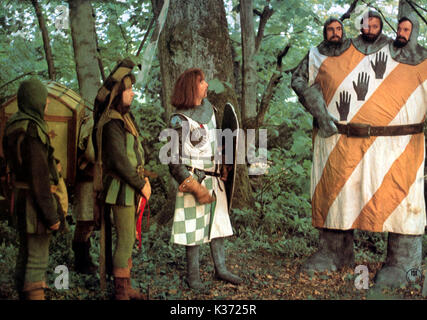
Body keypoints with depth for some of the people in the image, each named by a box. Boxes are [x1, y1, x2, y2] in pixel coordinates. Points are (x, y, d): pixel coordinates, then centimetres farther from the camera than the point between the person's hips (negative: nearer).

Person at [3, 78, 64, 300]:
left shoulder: (14, 126, 11)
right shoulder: (32, 130, -19)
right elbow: (39, 176, -22)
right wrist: (51, 214, -18)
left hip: (21, 196, 10)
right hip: (35, 199, -10)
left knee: (26, 255, 19)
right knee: (36, 259, -6)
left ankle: (24, 294, 30)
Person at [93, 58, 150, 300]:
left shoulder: (125, 117, 12)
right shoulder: (112, 124, -17)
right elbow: (120, 161, -21)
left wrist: (143, 179, 3)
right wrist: (141, 185, -13)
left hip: (132, 187, 9)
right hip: (122, 189, -9)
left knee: (129, 238, 14)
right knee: (126, 239, -5)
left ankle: (126, 287, 24)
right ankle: (121, 292, 3)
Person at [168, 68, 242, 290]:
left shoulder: (208, 107, 6)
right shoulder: (180, 120, -16)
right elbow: (175, 161, -15)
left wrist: (221, 167, 18)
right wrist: (196, 188, -17)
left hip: (214, 177, 7)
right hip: (194, 178, -7)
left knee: (218, 222, 13)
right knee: (194, 227, 1)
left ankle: (220, 269, 26)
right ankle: (192, 276, 15)